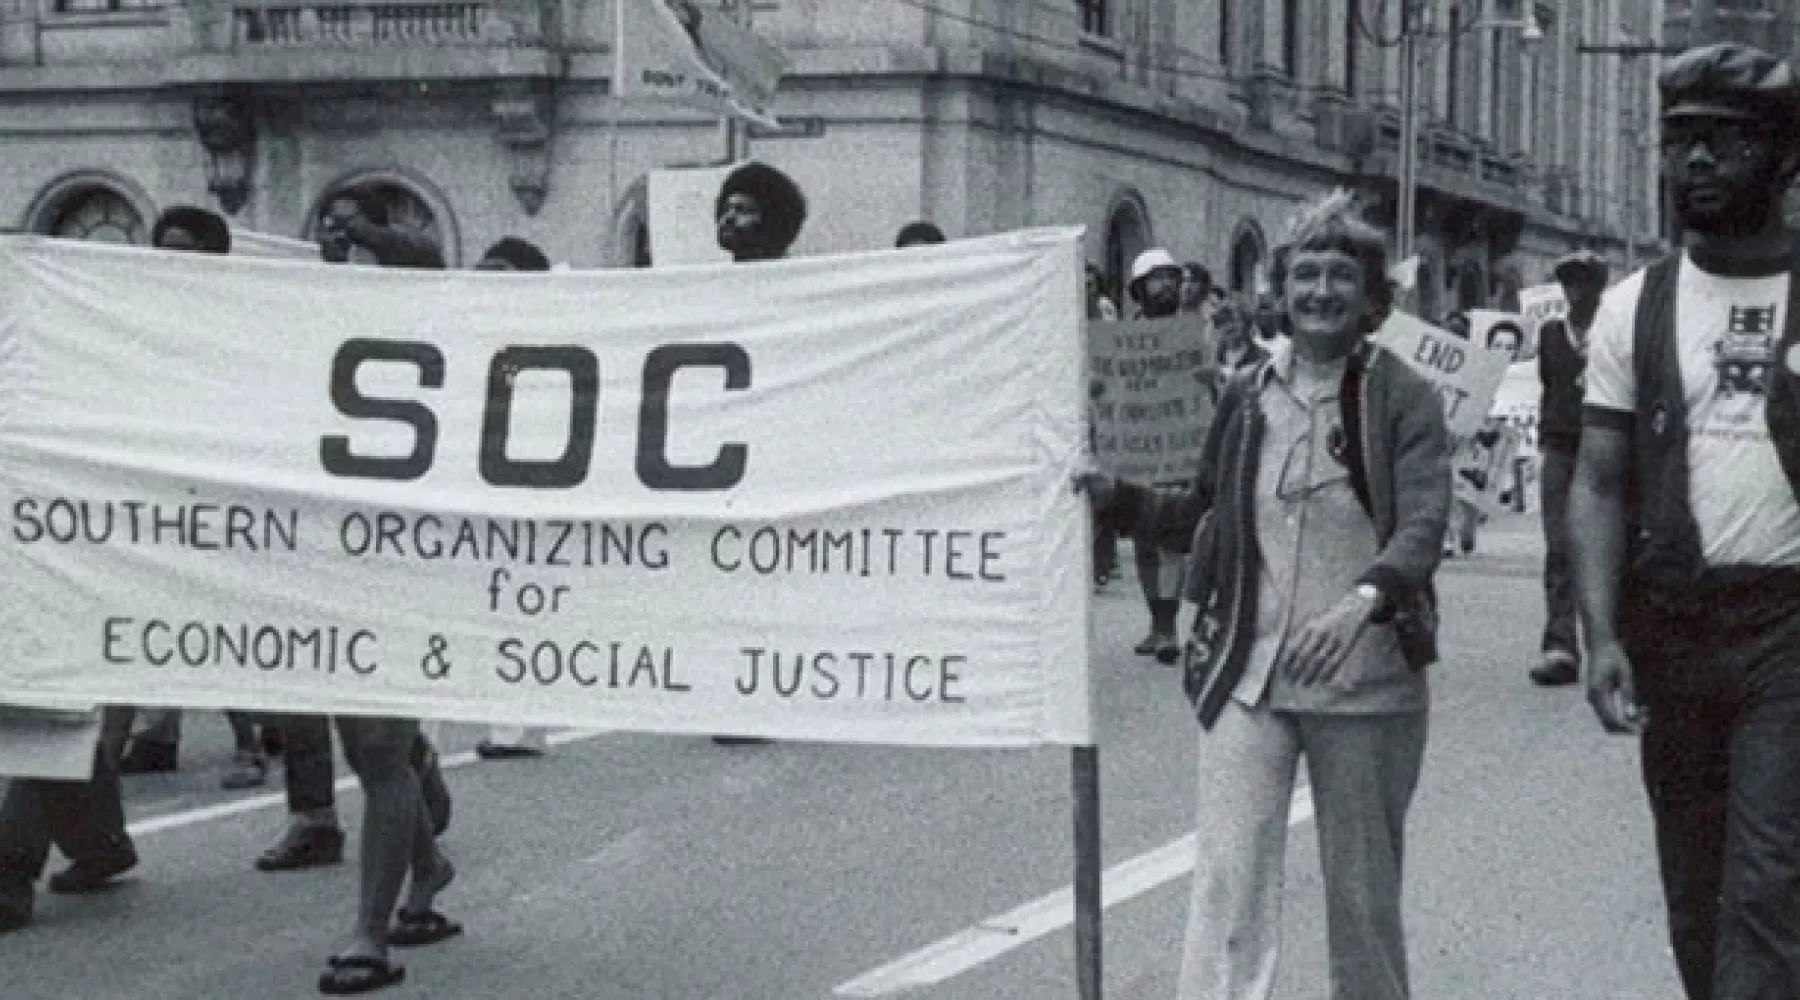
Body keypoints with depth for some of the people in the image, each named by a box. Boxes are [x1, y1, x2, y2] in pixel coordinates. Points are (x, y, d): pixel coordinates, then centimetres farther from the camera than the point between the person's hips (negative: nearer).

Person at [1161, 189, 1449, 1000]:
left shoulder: (1403, 399, -4)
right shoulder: (1245, 395, 7)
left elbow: (1423, 525, -17)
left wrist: (1363, 601, -32)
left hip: (1365, 685, -2)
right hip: (1248, 676, 2)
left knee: (1364, 892, 12)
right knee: (1227, 879, -7)